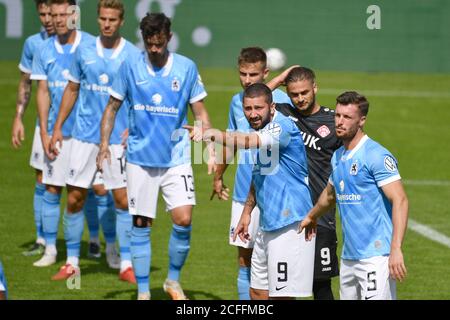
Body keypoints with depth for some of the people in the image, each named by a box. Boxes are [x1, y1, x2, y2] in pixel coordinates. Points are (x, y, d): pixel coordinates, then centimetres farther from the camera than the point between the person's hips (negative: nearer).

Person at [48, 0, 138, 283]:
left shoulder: (133, 55, -3)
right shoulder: (85, 52, 5)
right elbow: (72, 90, 15)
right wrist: (58, 128, 12)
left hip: (118, 139, -3)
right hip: (85, 135, 3)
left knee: (122, 199, -5)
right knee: (75, 198, 3)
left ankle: (126, 264, 3)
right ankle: (72, 262, 13)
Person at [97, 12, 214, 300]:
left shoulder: (187, 68, -1)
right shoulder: (130, 67, -1)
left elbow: (200, 113, 5)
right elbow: (113, 107, 7)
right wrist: (104, 144, -3)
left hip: (177, 158, 0)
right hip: (140, 158, 1)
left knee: (184, 219, -13)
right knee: (141, 225, 3)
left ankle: (174, 279, 9)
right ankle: (143, 291, 14)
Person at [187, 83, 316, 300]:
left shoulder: (282, 126, -17)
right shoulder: (260, 132, 13)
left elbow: (249, 141, -38)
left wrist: (215, 134, -51)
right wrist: (247, 212, 23)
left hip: (290, 225, -10)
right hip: (268, 225, 10)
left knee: (281, 295, -6)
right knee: (258, 293, 14)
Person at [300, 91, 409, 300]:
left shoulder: (377, 156, -11)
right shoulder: (338, 157, 14)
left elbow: (400, 201, -17)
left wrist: (396, 249, -26)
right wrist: (311, 217, 52)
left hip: (375, 257, -8)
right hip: (348, 257, 8)